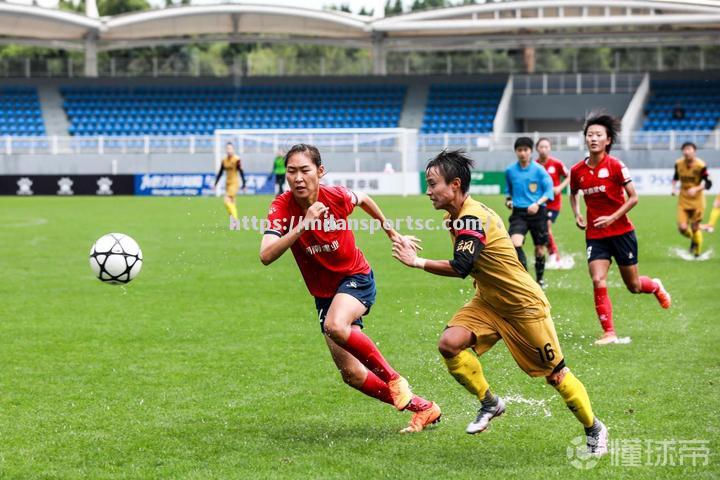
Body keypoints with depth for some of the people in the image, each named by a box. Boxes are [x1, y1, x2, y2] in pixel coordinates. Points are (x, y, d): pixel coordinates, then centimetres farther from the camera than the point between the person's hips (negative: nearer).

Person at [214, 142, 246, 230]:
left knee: (227, 200, -18)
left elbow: (241, 173, -10)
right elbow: (220, 173, 15)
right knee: (231, 203, 9)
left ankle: (234, 219, -9)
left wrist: (243, 185, -11)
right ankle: (236, 222, 16)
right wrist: (215, 184, 12)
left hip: (234, 183, -7)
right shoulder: (224, 160, 8)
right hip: (227, 183, 7)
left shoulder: (237, 160, -11)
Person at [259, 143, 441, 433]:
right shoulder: (281, 208, -18)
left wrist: (392, 233, 19)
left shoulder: (337, 197, -18)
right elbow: (266, 256, -32)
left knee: (335, 326, -36)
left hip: (356, 278, -3)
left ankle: (393, 378, -15)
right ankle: (422, 408, 18)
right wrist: (303, 225, -41)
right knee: (352, 375, 0)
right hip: (324, 294, 3)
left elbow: (365, 200, 8)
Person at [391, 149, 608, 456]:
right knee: (450, 344, -14)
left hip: (524, 305, -9)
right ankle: (489, 404, 4)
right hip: (488, 302, 9)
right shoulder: (455, 216, 3)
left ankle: (594, 429, 20)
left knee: (555, 374, 0)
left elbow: (460, 267, -37)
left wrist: (417, 262, -34)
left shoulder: (472, 218, -27)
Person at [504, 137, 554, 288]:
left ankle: (540, 278, 31)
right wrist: (508, 200, 2)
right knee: (515, 243, -23)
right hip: (518, 213, 1)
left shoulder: (539, 170, -6)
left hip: (537, 213, -1)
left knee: (540, 248, 9)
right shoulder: (510, 171, 3)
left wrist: (538, 204, -19)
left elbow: (549, 190, -5)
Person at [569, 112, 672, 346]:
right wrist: (577, 214, 3)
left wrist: (612, 218, -17)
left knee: (634, 286, 9)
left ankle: (656, 287, 45)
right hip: (595, 236, 2)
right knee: (598, 282, -15)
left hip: (621, 232, -2)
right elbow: (573, 194, 20)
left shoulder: (615, 166, -12)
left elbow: (633, 198, -8)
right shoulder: (577, 171, -1)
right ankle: (609, 333, -7)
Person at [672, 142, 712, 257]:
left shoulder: (700, 166, -17)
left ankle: (697, 251, 30)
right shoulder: (678, 164, -4)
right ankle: (693, 239, 26)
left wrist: (696, 189, -30)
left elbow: (708, 183, -15)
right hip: (683, 200, 3)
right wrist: (674, 187, -2)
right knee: (682, 228, -10)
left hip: (697, 200, -3)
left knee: (695, 228, 4)